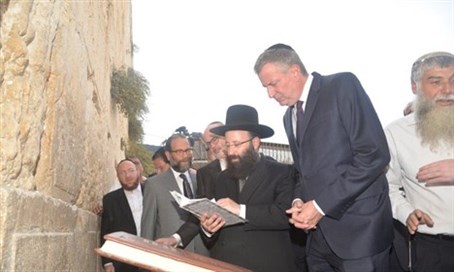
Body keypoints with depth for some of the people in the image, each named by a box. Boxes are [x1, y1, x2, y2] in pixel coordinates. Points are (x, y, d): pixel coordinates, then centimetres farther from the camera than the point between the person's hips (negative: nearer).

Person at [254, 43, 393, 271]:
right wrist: (299, 200, -2)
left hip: (358, 228, -6)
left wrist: (321, 205, -16)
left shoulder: (342, 86, -8)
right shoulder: (289, 116, 14)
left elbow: (375, 154, -17)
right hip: (318, 231, 7)